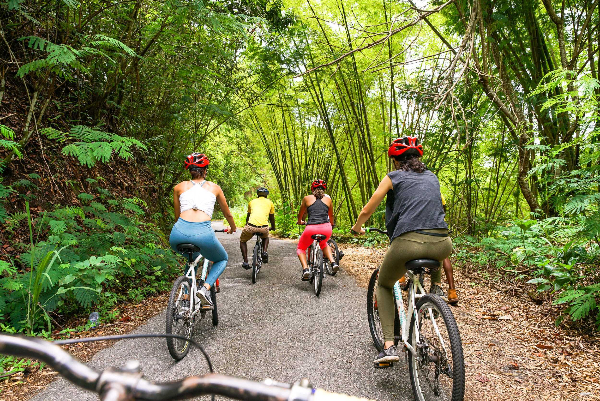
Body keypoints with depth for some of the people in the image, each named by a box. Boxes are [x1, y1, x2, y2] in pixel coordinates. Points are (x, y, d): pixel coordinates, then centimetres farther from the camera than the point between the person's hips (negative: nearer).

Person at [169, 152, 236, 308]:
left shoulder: (179, 187, 21)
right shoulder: (214, 187, 20)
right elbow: (228, 215, 32)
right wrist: (232, 228, 53)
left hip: (179, 233, 3)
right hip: (203, 233, -2)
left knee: (192, 259, 37)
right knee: (222, 260, 28)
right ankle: (205, 288, 2)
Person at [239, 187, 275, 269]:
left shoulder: (252, 201, 25)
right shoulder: (269, 202, 23)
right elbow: (272, 218, 34)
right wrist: (273, 228, 53)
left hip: (251, 226, 0)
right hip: (264, 227, 1)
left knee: (242, 241, 28)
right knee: (265, 237, 36)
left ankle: (245, 262, 14)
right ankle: (264, 252, 9)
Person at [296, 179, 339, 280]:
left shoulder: (307, 198, 13)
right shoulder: (328, 199, 17)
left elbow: (300, 214, 26)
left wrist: (300, 222, 48)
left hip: (311, 229, -2)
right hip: (326, 229, 3)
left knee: (301, 248, 23)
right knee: (323, 244, 36)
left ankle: (305, 269, 0)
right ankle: (333, 263, 17)